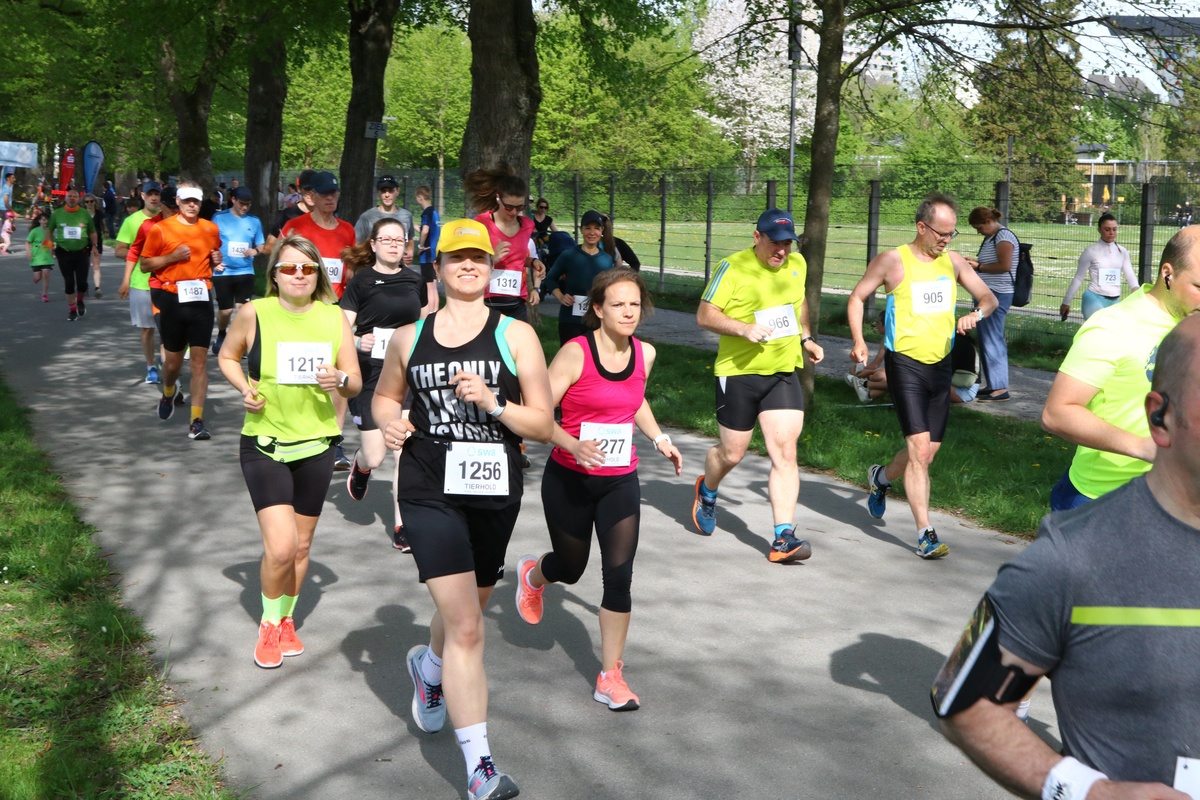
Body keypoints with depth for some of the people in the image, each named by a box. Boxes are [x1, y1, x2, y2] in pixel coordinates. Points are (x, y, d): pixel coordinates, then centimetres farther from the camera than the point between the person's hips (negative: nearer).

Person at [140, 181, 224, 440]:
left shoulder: (211, 229, 8)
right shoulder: (161, 229, -2)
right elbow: (145, 265, 1)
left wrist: (216, 259, 3)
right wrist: (172, 257, -14)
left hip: (201, 299, 2)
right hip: (172, 299, -1)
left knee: (199, 360, -5)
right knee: (173, 360, 8)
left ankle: (196, 422, -5)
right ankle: (168, 393, 44)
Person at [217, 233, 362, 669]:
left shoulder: (334, 317, -2)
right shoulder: (254, 313, -7)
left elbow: (356, 383, 2)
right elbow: (227, 356, 10)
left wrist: (341, 380, -20)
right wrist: (245, 389, -9)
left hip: (316, 444, 3)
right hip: (264, 443, -3)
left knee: (301, 546, 14)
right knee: (280, 547, -13)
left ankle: (286, 619, 39)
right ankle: (269, 625, 14)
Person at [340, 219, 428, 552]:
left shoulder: (414, 280, 7)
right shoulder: (361, 281, -4)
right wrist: (358, 342, -27)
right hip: (372, 374, -3)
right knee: (375, 457, 0)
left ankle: (401, 528, 2)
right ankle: (360, 466, 39)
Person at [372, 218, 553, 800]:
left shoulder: (515, 336, -1)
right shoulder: (409, 338, 4)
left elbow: (543, 426, -4)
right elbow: (386, 395, 21)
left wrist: (493, 403, -21)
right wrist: (389, 422, -1)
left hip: (495, 492, 2)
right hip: (430, 491, -1)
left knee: (466, 611, 20)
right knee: (465, 626, -12)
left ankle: (428, 669, 56)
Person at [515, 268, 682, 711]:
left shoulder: (645, 354, 0)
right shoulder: (575, 353, -17)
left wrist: (659, 437, 10)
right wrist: (574, 444, -34)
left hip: (620, 482, 3)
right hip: (569, 479, -3)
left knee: (619, 575, -6)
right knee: (571, 568, 15)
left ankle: (611, 675, 6)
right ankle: (532, 574, 54)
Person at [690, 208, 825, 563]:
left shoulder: (797, 264, 7)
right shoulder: (733, 268, -11)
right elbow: (704, 315, -12)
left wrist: (806, 338, 17)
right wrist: (744, 328, -25)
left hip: (784, 373, 4)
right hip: (739, 373, -4)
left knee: (785, 453, -8)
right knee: (732, 453, 9)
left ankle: (783, 538, -8)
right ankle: (706, 491, 44)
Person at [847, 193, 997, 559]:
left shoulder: (953, 262, 8)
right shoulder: (892, 261, -5)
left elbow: (990, 298, 14)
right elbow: (857, 297, 4)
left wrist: (977, 313, -10)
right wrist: (859, 341, -9)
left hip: (941, 365, 6)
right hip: (905, 364, -5)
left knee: (929, 450, 12)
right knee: (920, 449, -13)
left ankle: (880, 477, 42)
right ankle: (925, 534, -8)